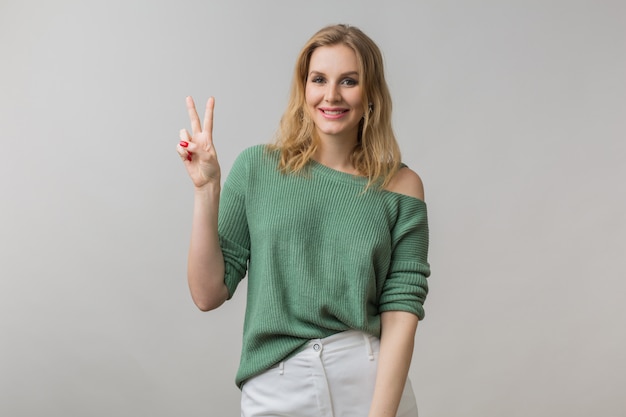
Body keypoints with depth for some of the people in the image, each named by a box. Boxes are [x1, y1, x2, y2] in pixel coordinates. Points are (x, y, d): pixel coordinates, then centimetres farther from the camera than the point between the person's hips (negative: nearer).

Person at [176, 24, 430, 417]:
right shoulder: (257, 167, -2)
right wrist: (207, 189, -13)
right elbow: (209, 294, -4)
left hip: (373, 384, 0)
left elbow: (401, 310, -7)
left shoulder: (401, 186, -3)